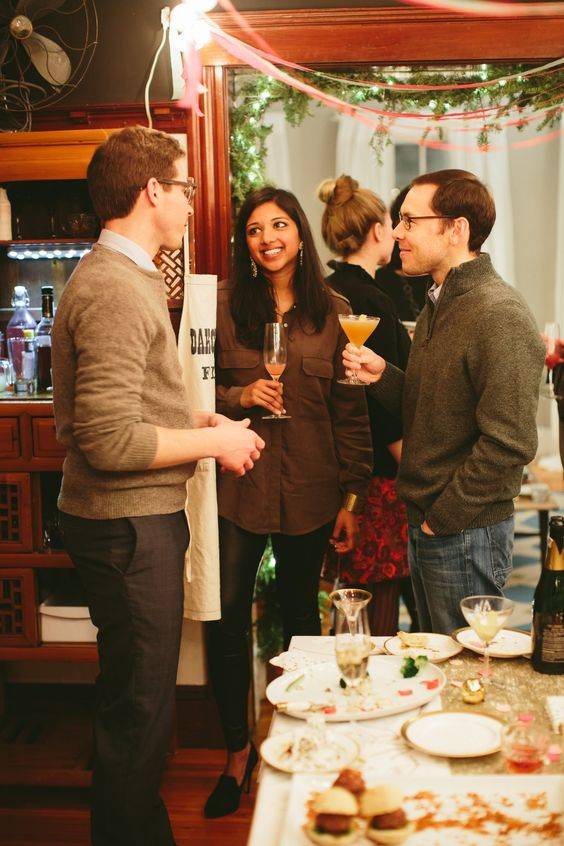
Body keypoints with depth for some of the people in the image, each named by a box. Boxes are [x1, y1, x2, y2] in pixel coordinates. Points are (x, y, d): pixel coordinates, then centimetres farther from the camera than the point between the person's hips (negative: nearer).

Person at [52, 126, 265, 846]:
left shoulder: (124, 277, 15)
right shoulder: (114, 290, -19)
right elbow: (109, 441, -25)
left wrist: (193, 420, 10)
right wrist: (214, 440, -14)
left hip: (135, 520, 11)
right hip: (129, 525, -11)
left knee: (135, 696, 20)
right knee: (139, 705, 4)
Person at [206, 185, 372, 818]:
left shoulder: (332, 312, 3)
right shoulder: (222, 305, 0)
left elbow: (350, 410, 3)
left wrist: (352, 497, 1)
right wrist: (238, 397, -15)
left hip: (309, 491, 1)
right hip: (237, 485, -1)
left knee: (300, 615, 15)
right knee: (226, 621, 0)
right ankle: (237, 750, 23)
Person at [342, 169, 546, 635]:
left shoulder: (499, 313, -20)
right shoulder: (438, 305, 11)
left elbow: (509, 444, -24)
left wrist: (443, 518, -17)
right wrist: (382, 375, -2)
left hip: (465, 532, -9)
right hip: (424, 524, 9)